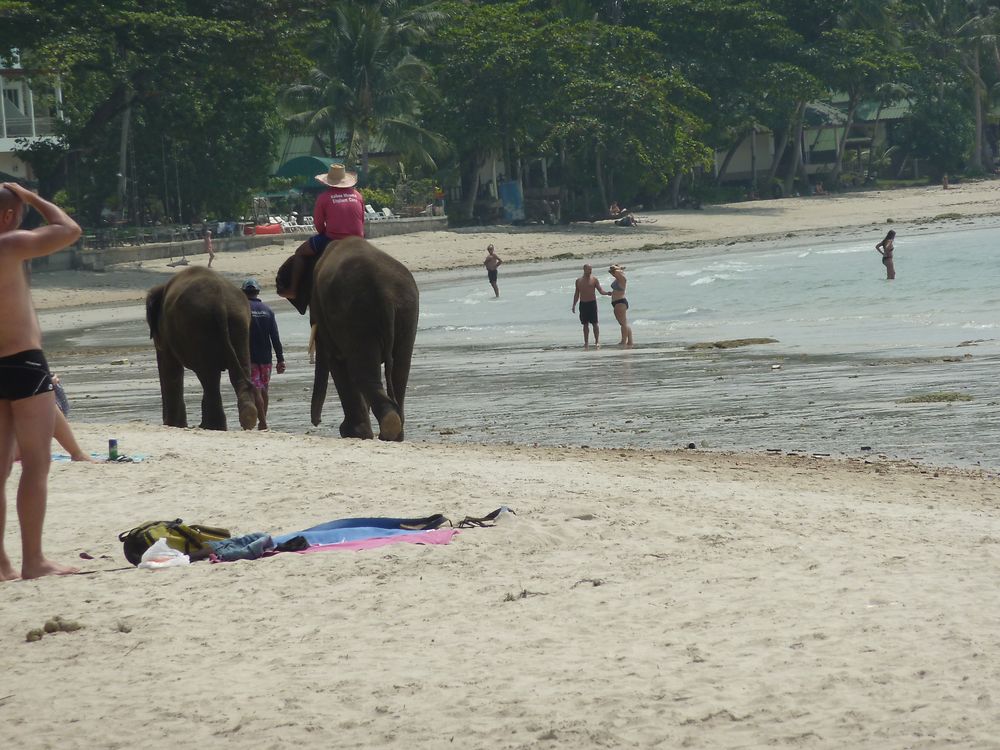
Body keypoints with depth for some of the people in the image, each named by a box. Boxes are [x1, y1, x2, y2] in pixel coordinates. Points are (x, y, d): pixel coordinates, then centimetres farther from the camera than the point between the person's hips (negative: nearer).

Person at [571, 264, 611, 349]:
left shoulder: (594, 279, 1)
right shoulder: (579, 281, 10)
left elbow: (600, 290, -2)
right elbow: (577, 294, 16)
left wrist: (606, 293, -22)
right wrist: (574, 305, 12)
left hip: (592, 303, -3)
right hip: (583, 304, 3)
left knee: (594, 323, -7)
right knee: (585, 324, 5)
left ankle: (597, 341, -4)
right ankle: (586, 342, 9)